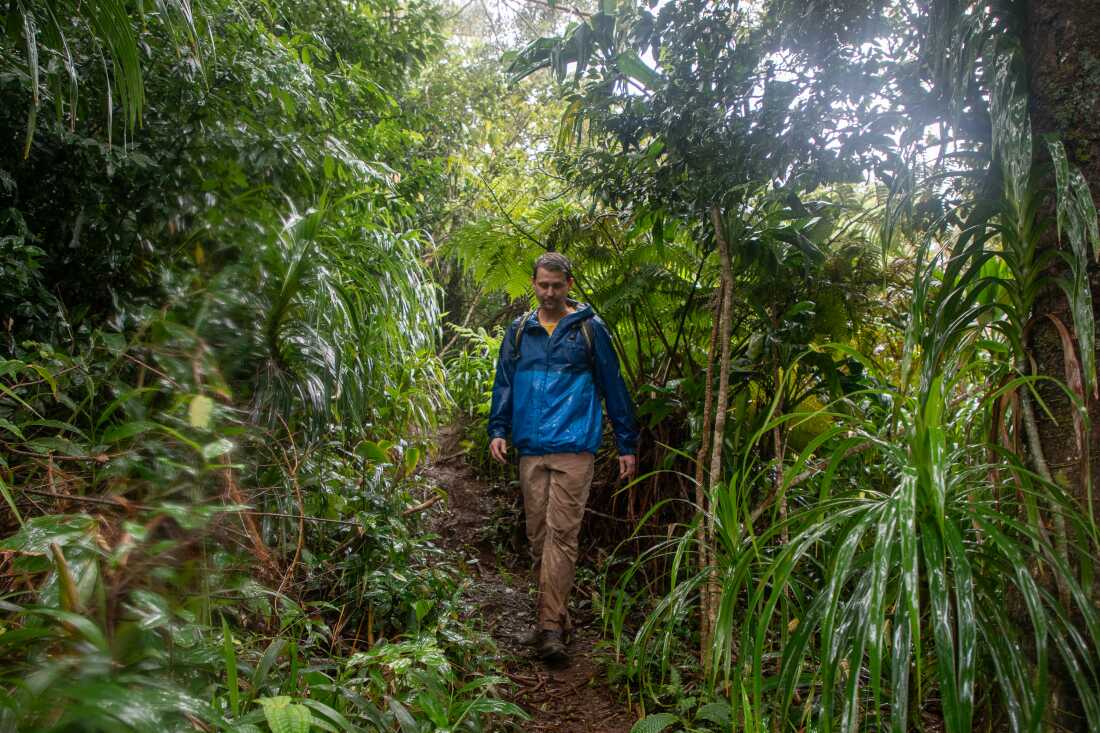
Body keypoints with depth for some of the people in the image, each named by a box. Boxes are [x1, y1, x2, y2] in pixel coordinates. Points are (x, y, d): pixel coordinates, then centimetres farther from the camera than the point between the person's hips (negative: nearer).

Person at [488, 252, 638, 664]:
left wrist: (627, 445, 4)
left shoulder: (590, 329, 4)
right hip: (531, 449, 4)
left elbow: (613, 387, 5)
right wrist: (498, 430, 1)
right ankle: (556, 618, 22)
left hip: (574, 448, -4)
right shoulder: (519, 332, 13)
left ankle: (551, 627, -8)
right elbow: (504, 384, 16)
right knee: (538, 536, 8)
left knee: (561, 534, -10)